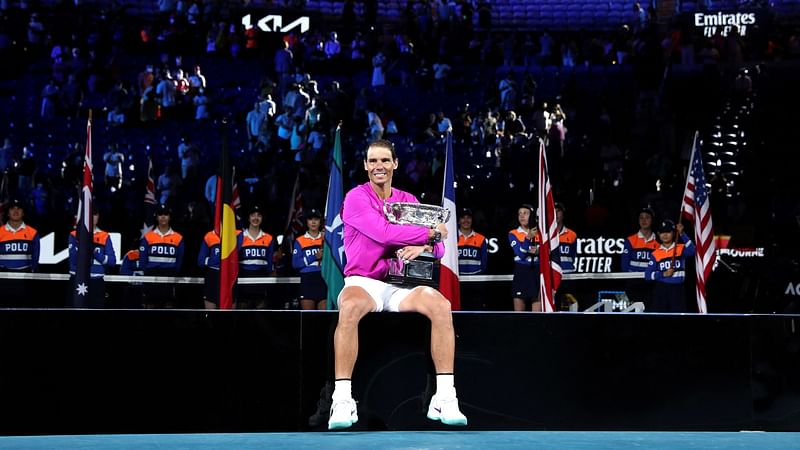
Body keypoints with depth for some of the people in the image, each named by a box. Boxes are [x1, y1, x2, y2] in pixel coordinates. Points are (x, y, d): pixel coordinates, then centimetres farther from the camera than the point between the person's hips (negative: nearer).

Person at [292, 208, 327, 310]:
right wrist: (314, 257, -12)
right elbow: (295, 263, -3)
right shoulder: (300, 241, 8)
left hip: (324, 279, 1)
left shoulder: (326, 239, 12)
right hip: (307, 281, -1)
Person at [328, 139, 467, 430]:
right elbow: (385, 232, -19)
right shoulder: (357, 198, -2)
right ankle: (342, 401, -35)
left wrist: (425, 247, -16)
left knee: (440, 305, -25)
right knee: (350, 308, -39)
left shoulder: (408, 201, 14)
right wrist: (431, 232, -10)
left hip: (400, 283, 4)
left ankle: (445, 398, -25)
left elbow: (438, 248, 9)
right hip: (363, 281, -4)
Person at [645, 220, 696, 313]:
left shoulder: (681, 249, 2)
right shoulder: (655, 254, 5)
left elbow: (692, 250, -22)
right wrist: (664, 274, -15)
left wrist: (681, 234, -29)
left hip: (677, 291, 0)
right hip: (660, 291, 1)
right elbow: (648, 275, -1)